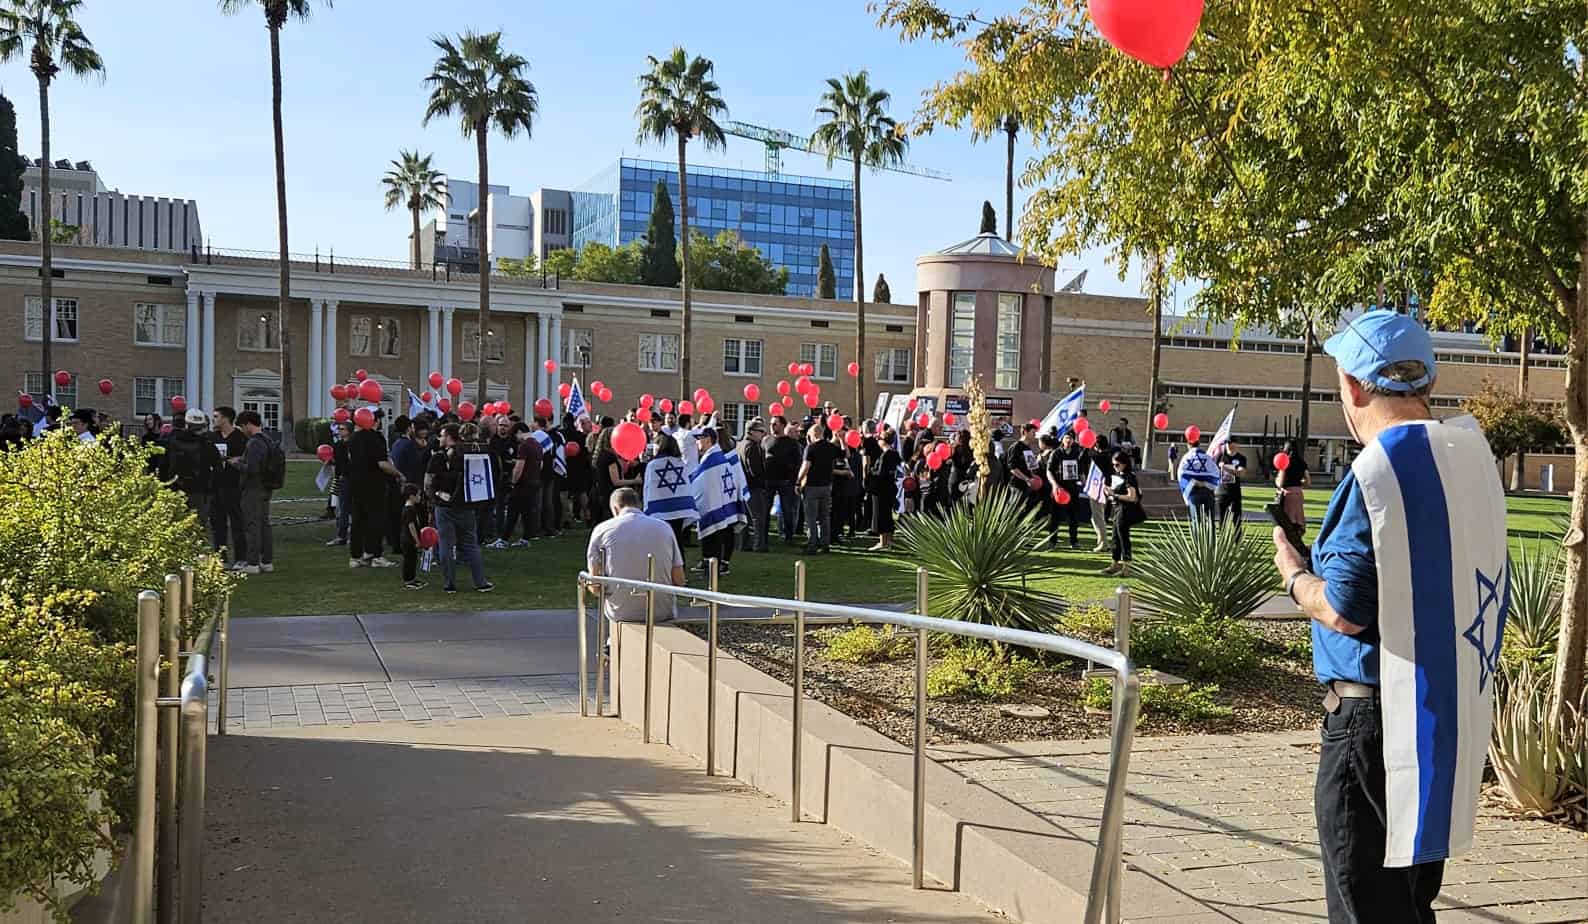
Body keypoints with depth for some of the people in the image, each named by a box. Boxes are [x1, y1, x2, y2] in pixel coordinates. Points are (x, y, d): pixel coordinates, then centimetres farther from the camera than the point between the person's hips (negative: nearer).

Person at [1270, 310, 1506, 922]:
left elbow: (1344, 611, -20)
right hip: (1460, 716, 8)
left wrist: (1293, 572, -1)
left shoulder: (1379, 470, -20)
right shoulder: (1474, 452, 5)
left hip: (1377, 718, -8)